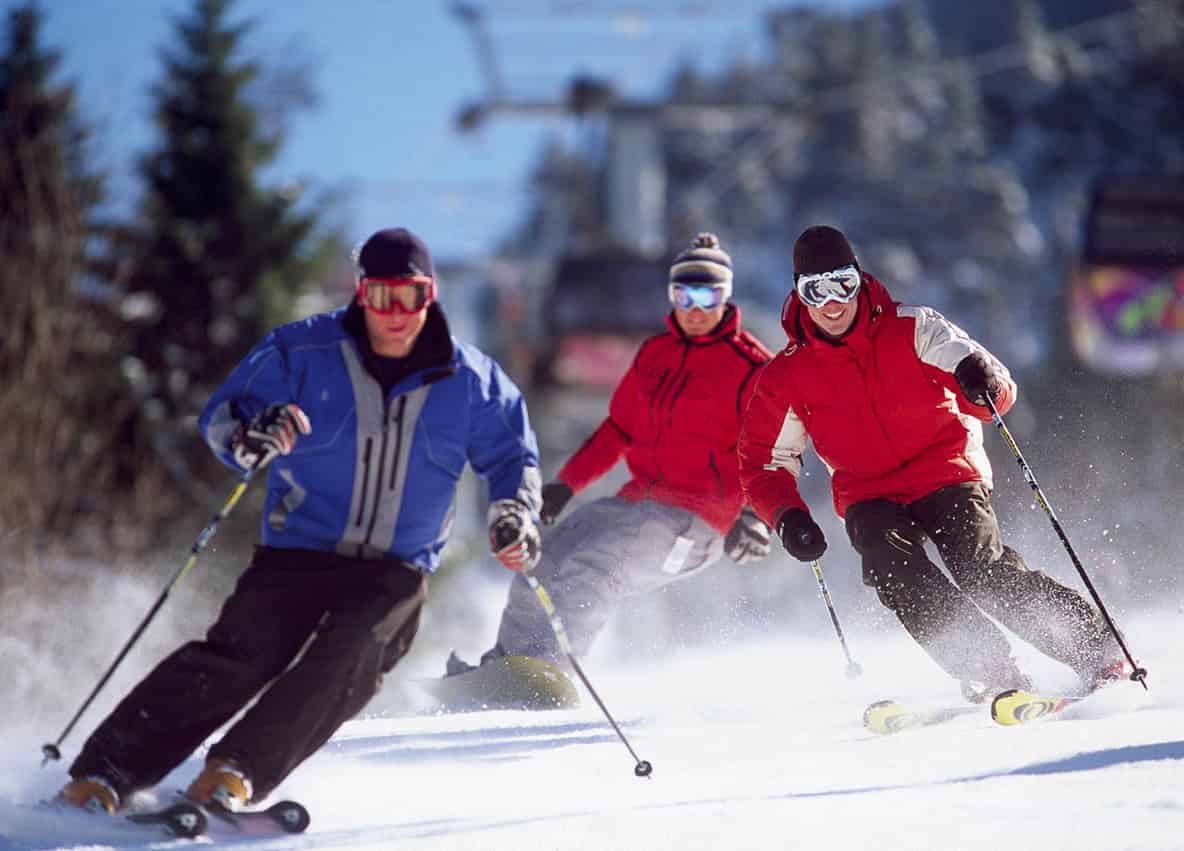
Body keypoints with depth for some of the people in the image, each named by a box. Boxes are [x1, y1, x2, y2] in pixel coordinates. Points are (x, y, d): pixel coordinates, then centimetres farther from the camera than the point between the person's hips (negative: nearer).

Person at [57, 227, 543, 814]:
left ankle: (234, 775, -33)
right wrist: (248, 439, -24)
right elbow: (221, 414, 0)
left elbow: (512, 454, 16)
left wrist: (516, 514, -4)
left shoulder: (468, 380, 2)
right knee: (240, 655, -21)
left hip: (397, 572, 1)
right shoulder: (302, 352, -2)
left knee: (351, 655, -29)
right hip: (299, 551, -1)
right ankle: (103, 774, -20)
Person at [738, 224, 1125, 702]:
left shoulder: (911, 330, -5)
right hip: (869, 497, 2)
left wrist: (985, 383, -38)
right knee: (896, 574, -29)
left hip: (947, 473, -2)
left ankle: (1098, 655, -20)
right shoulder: (786, 378, 1)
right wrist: (787, 516, -10)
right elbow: (764, 462, 10)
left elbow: (997, 395, -12)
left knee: (984, 570, -25)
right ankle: (990, 672, -34)